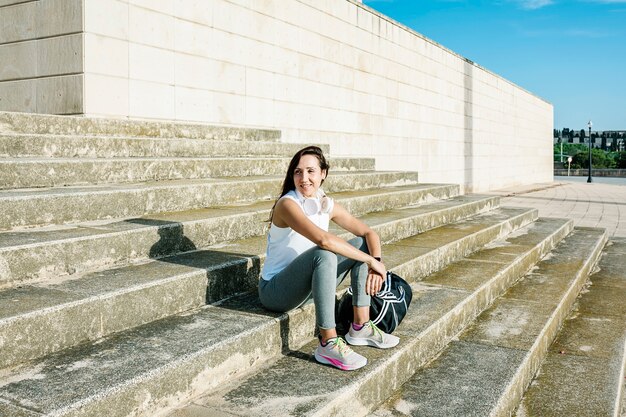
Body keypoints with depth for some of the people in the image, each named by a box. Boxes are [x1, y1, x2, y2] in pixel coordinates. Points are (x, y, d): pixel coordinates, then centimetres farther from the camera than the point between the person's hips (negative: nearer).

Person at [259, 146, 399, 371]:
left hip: (307, 286, 8)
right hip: (275, 290, -7)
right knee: (324, 254, -34)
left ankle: (360, 327, -1)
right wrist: (371, 260, -29)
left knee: (361, 244, 0)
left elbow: (369, 233, 3)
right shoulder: (288, 204, -21)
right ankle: (328, 344, -30)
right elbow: (323, 240, -36)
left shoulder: (328, 205, 2)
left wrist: (377, 261, -17)